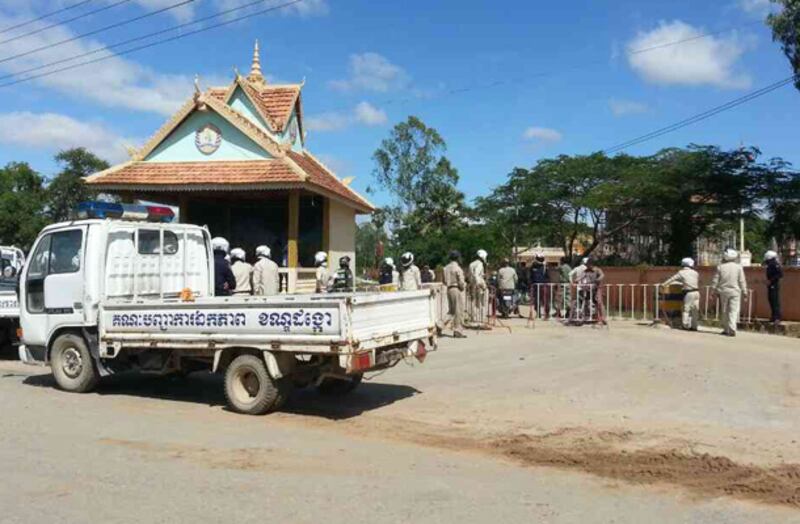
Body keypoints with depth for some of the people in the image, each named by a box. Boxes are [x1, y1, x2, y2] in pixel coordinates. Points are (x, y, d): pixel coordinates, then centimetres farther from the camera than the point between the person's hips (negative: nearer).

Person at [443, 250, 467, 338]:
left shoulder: (446, 268, 10)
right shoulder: (457, 268, -12)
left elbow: (444, 281, 11)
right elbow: (461, 281, -13)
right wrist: (463, 287, 5)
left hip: (449, 289, 7)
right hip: (456, 289, -7)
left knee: (453, 310, 15)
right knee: (459, 310, -3)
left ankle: (455, 329, 16)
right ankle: (458, 331, -4)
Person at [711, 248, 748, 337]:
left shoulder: (720, 267, 0)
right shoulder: (738, 267, -2)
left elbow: (715, 281, 1)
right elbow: (742, 281, -2)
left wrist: (714, 291, 9)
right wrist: (744, 292, 4)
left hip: (723, 292, 1)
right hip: (735, 292, -1)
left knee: (724, 311, 11)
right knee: (734, 311, -2)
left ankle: (726, 329, 17)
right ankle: (732, 329, -14)